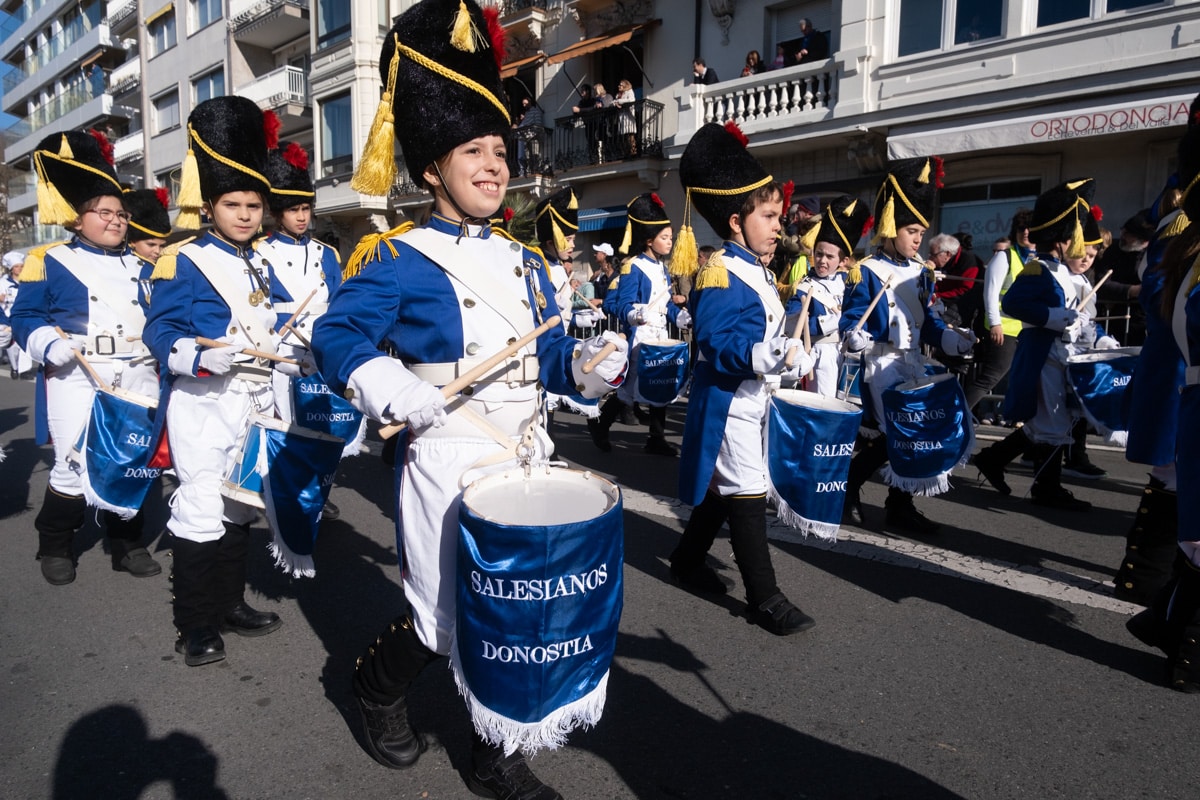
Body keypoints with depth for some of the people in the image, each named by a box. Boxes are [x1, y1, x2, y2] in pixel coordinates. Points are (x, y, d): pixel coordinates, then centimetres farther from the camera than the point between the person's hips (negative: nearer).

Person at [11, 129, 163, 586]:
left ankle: (127, 544, 22)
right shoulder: (50, 262, 1)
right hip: (77, 381, -4)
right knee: (74, 468, -3)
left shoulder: (136, 265, 15)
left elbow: (154, 316, 21)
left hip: (136, 379, 5)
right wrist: (49, 346, -19)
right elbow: (25, 318, -1)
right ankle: (55, 547, 19)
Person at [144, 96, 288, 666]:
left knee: (240, 505, 14)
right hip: (203, 404, -6)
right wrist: (201, 359, -27)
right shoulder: (183, 262, -6)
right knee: (201, 508, -5)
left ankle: (231, 603, 28)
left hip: (256, 401, 7)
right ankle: (195, 625, 8)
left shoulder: (262, 267, 13)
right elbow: (161, 333, -11)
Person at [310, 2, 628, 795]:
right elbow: (337, 336, -10)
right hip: (450, 464, -5)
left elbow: (550, 356, 14)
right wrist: (394, 390, -26)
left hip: (527, 456, 6)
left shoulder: (526, 263, 12)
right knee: (448, 620, 6)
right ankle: (378, 684, 40)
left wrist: (593, 362, -6)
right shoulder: (400, 259, -6)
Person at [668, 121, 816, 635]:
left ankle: (687, 561, 36)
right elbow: (717, 343, -28)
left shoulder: (760, 272, 12)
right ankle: (764, 598, 7)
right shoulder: (720, 275, -19)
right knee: (747, 496, -3)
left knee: (722, 487, 19)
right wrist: (770, 356, -38)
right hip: (728, 404, -10)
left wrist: (791, 355, 17)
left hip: (753, 401, 10)